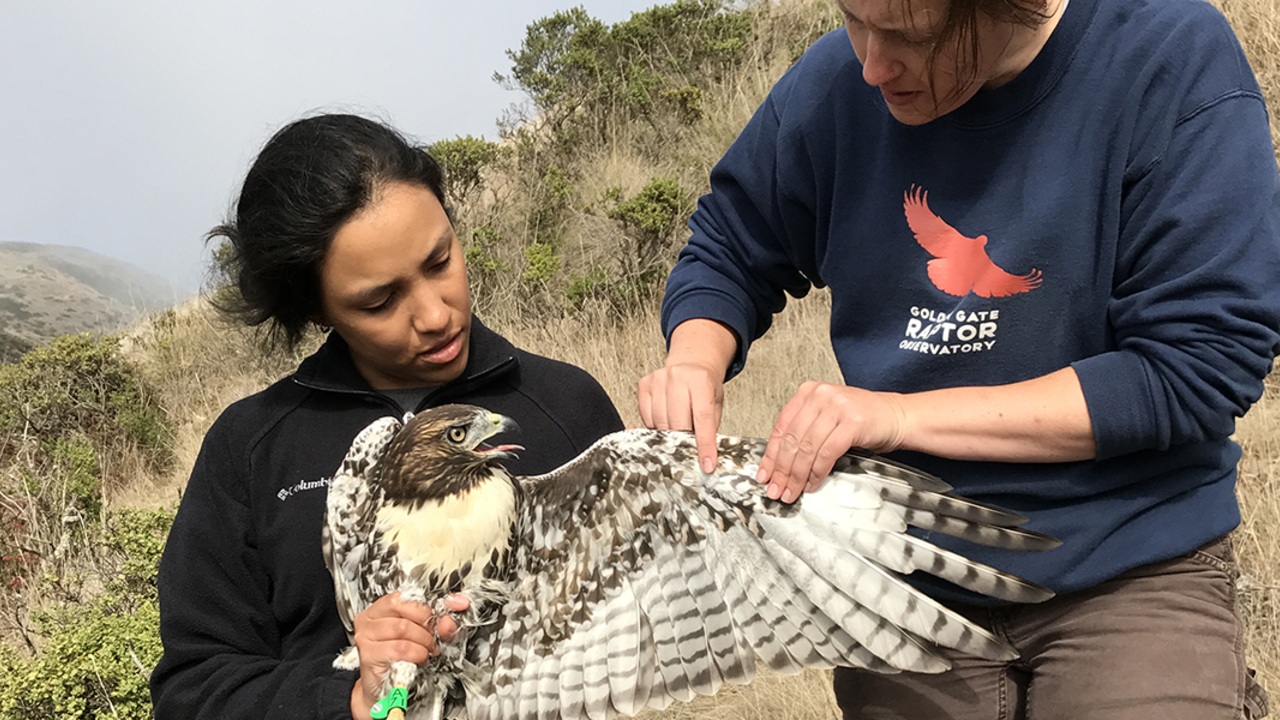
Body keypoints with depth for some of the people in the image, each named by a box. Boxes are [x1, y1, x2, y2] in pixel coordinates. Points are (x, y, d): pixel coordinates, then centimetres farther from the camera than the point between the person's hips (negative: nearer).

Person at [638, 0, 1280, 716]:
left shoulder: (1177, 60, -16)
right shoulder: (835, 82, -5)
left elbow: (1200, 367, -19)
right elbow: (728, 253, 12)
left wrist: (907, 414, -22)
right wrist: (695, 364, -12)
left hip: (1133, 577, -3)